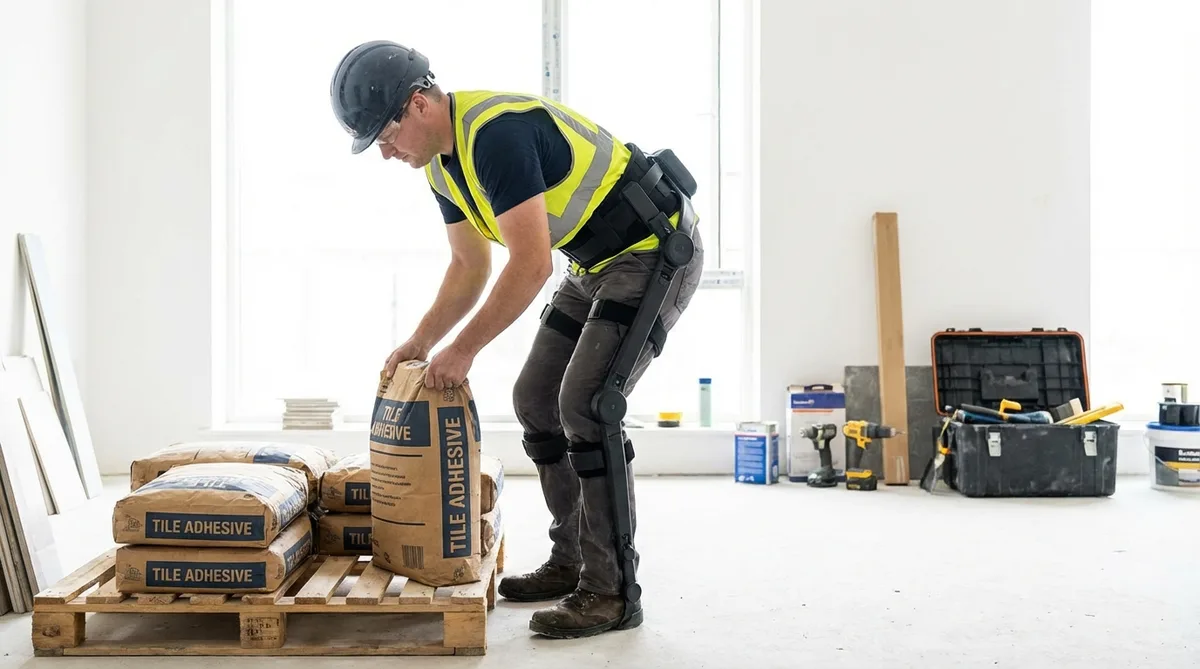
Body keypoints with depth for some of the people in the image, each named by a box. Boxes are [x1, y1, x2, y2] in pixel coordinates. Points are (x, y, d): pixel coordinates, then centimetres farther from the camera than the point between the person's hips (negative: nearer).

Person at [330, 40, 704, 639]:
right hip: (595, 265, 10)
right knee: (535, 400, 8)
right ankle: (571, 562, 19)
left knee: (584, 404, -18)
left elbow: (531, 264, -29)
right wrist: (420, 342, 5)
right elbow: (469, 266, 14)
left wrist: (464, 350, -22)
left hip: (654, 249, -10)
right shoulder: (441, 163, 4)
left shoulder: (497, 132, -27)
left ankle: (610, 593, -8)